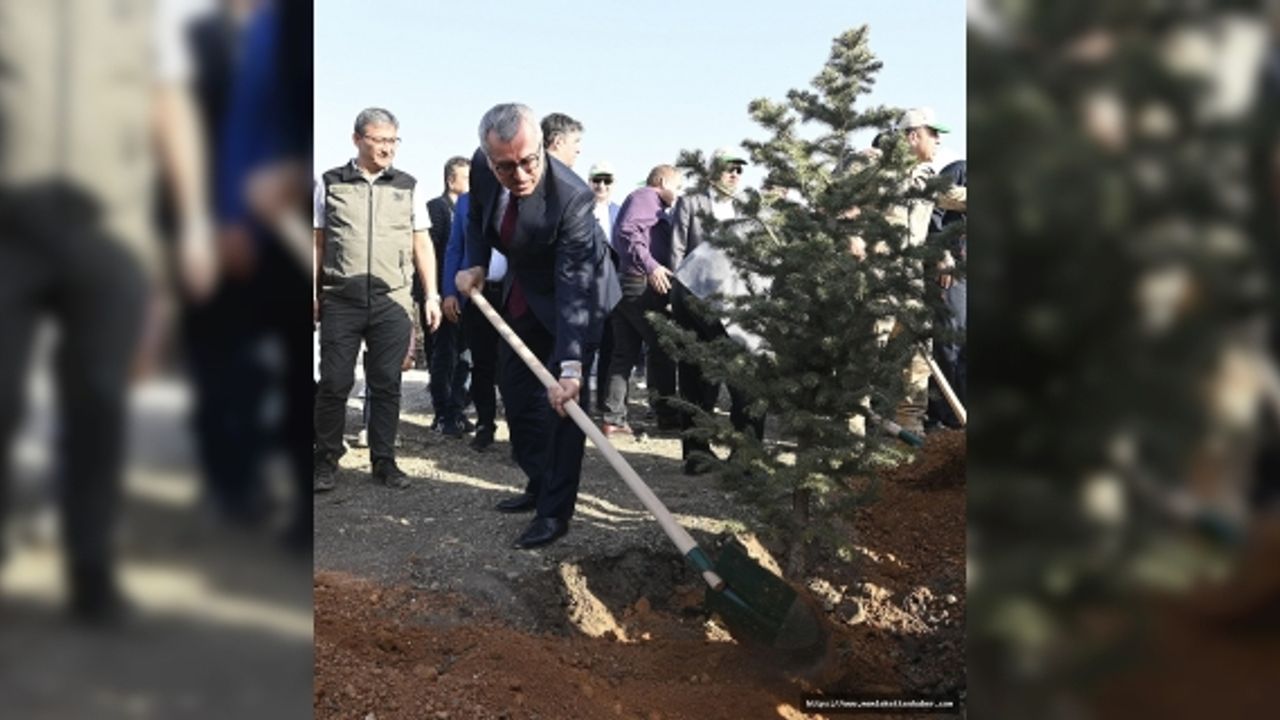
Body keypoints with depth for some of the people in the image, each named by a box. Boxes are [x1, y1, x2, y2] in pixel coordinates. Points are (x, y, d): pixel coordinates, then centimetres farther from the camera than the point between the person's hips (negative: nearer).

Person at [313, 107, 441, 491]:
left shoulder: (408, 186, 8)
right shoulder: (330, 184, 6)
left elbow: (422, 246, 10)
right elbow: (317, 243, 7)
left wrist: (432, 296, 5)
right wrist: (312, 294, 1)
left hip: (392, 302, 1)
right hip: (340, 300, -1)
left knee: (386, 384, 6)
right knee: (333, 383, 3)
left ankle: (383, 460, 17)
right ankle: (326, 460, 16)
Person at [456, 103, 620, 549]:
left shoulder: (571, 197, -35)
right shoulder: (484, 171, -17)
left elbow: (574, 286, -39)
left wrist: (570, 366, -44)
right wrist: (476, 265, -10)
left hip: (567, 299, -7)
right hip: (521, 295, 7)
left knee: (561, 402, -11)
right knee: (516, 394, 14)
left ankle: (555, 511, 0)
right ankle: (540, 484, 31)